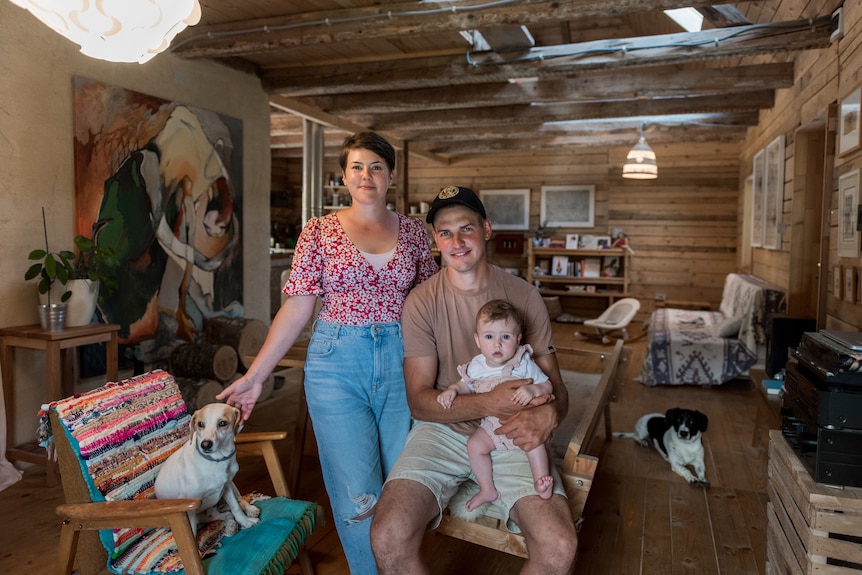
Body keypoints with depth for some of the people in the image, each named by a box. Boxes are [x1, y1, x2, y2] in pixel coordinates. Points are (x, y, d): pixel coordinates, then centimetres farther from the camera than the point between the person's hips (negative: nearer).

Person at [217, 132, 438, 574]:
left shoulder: (413, 231, 7)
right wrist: (255, 375, -4)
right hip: (337, 363, -1)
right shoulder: (319, 231, 2)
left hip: (402, 362, 2)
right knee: (358, 495, 0)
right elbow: (297, 308, 0)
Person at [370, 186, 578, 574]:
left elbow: (555, 387, 2)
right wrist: (487, 404, -26)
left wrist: (547, 414, -23)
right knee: (388, 538, -24)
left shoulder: (523, 296, -1)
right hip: (442, 430, 0)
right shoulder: (422, 302, -5)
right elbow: (419, 401, -9)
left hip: (510, 435, 1)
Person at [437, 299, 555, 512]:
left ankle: (541, 480, -15)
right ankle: (487, 490, 2)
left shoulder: (524, 364, -14)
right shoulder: (476, 366, -7)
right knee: (474, 445, -13)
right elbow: (464, 385, 10)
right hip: (491, 424, 3)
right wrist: (451, 390, -12)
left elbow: (547, 385, -11)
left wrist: (532, 390, -33)